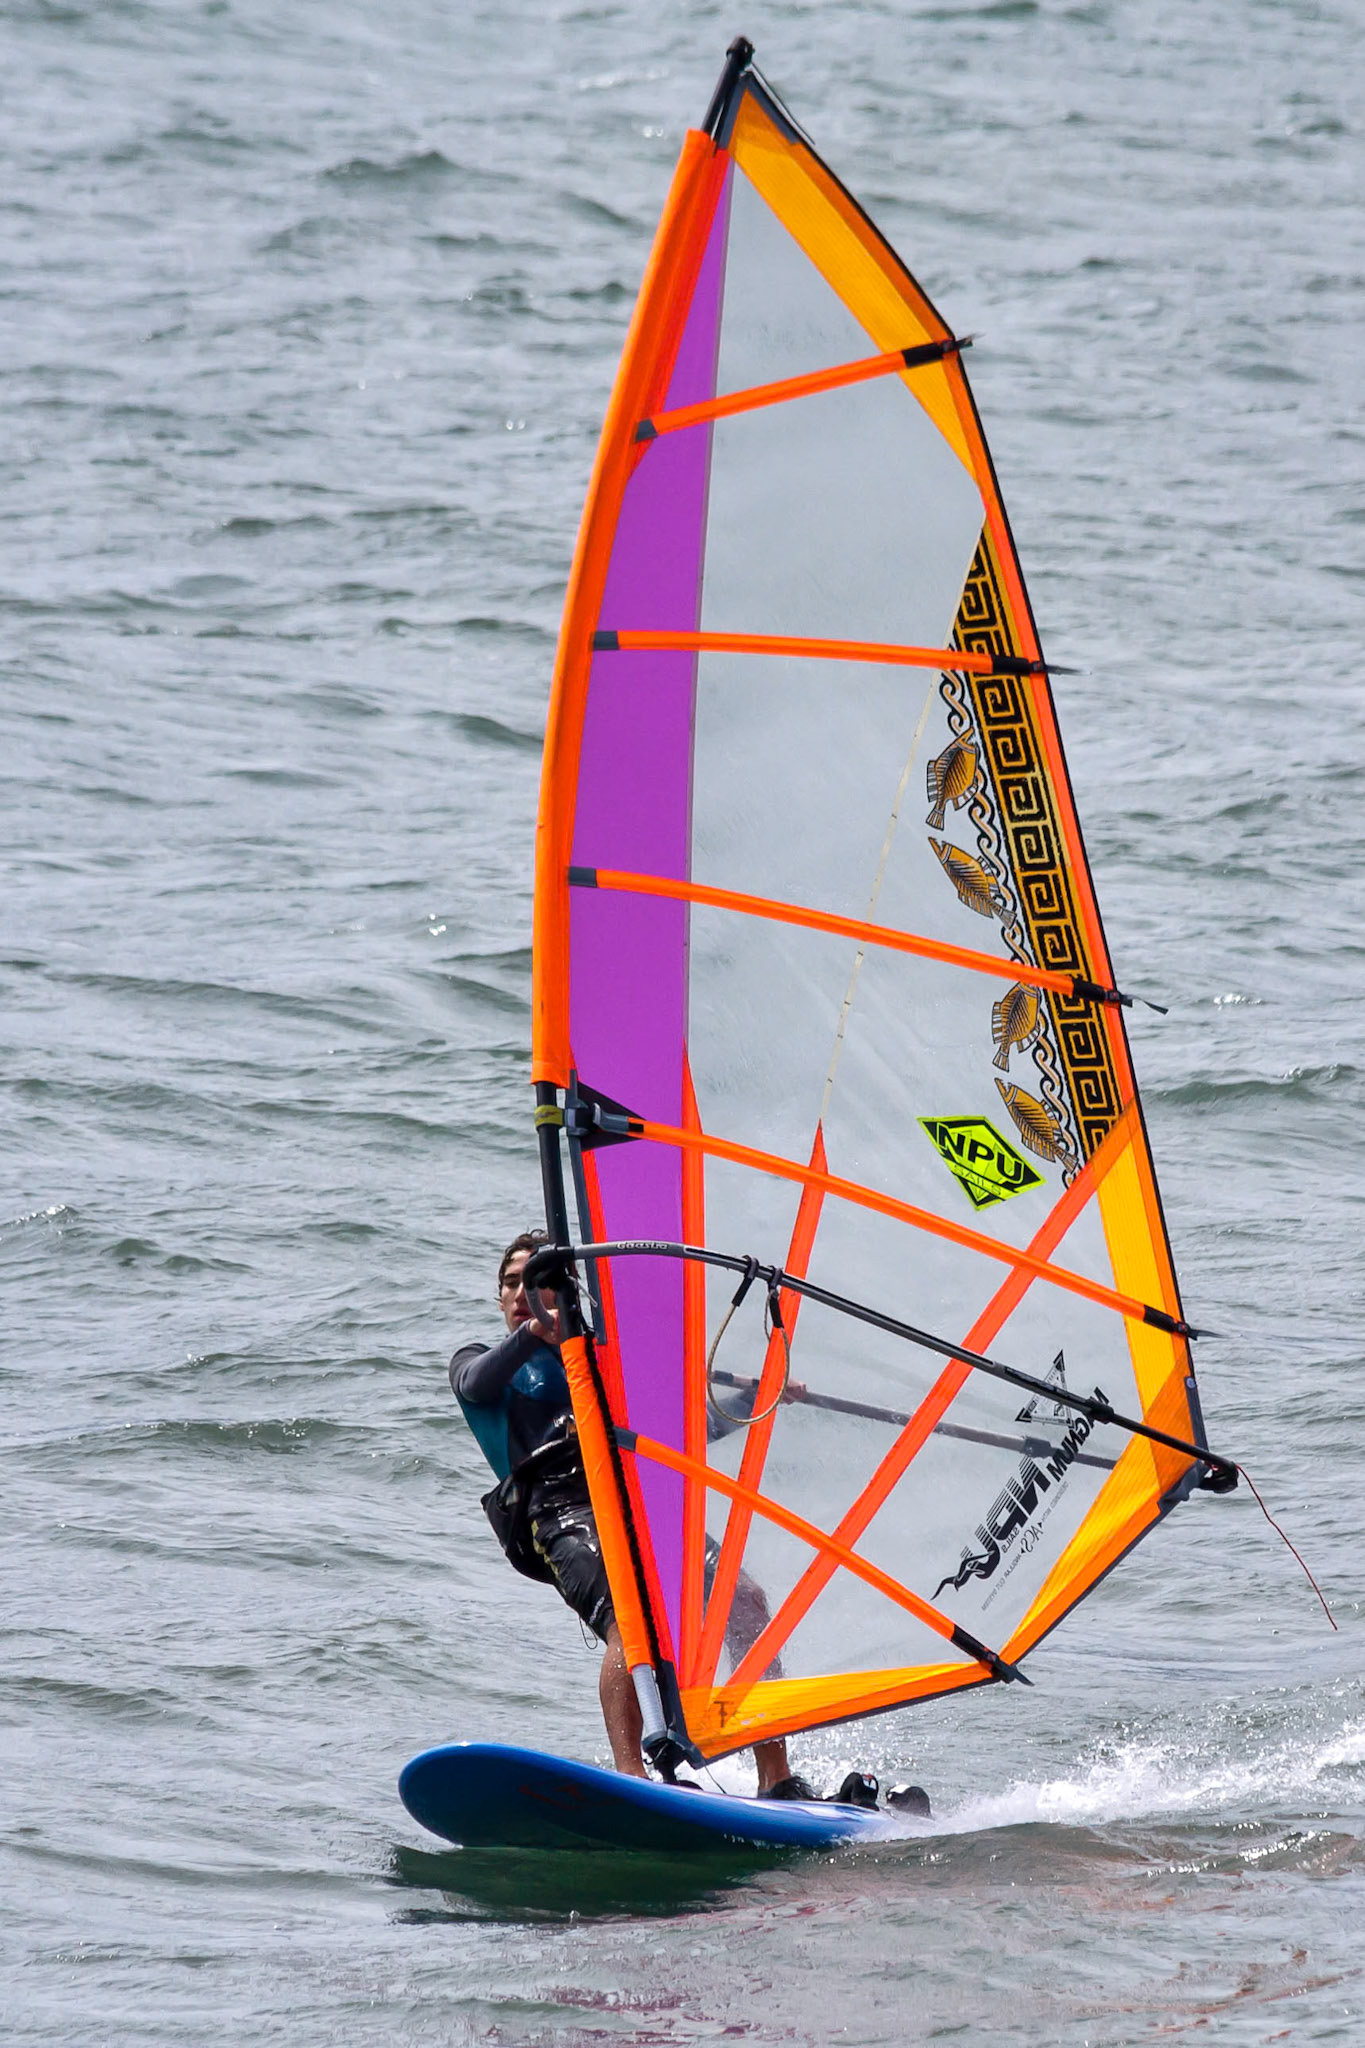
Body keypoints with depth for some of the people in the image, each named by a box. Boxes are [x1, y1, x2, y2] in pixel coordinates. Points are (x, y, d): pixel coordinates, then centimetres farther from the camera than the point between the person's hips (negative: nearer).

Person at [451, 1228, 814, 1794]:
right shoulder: (481, 1361, 24)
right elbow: (478, 1383, -2)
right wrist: (533, 1332, -23)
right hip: (557, 1509, -4)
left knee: (747, 1603, -18)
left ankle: (779, 1785, -20)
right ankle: (630, 1781, -46)